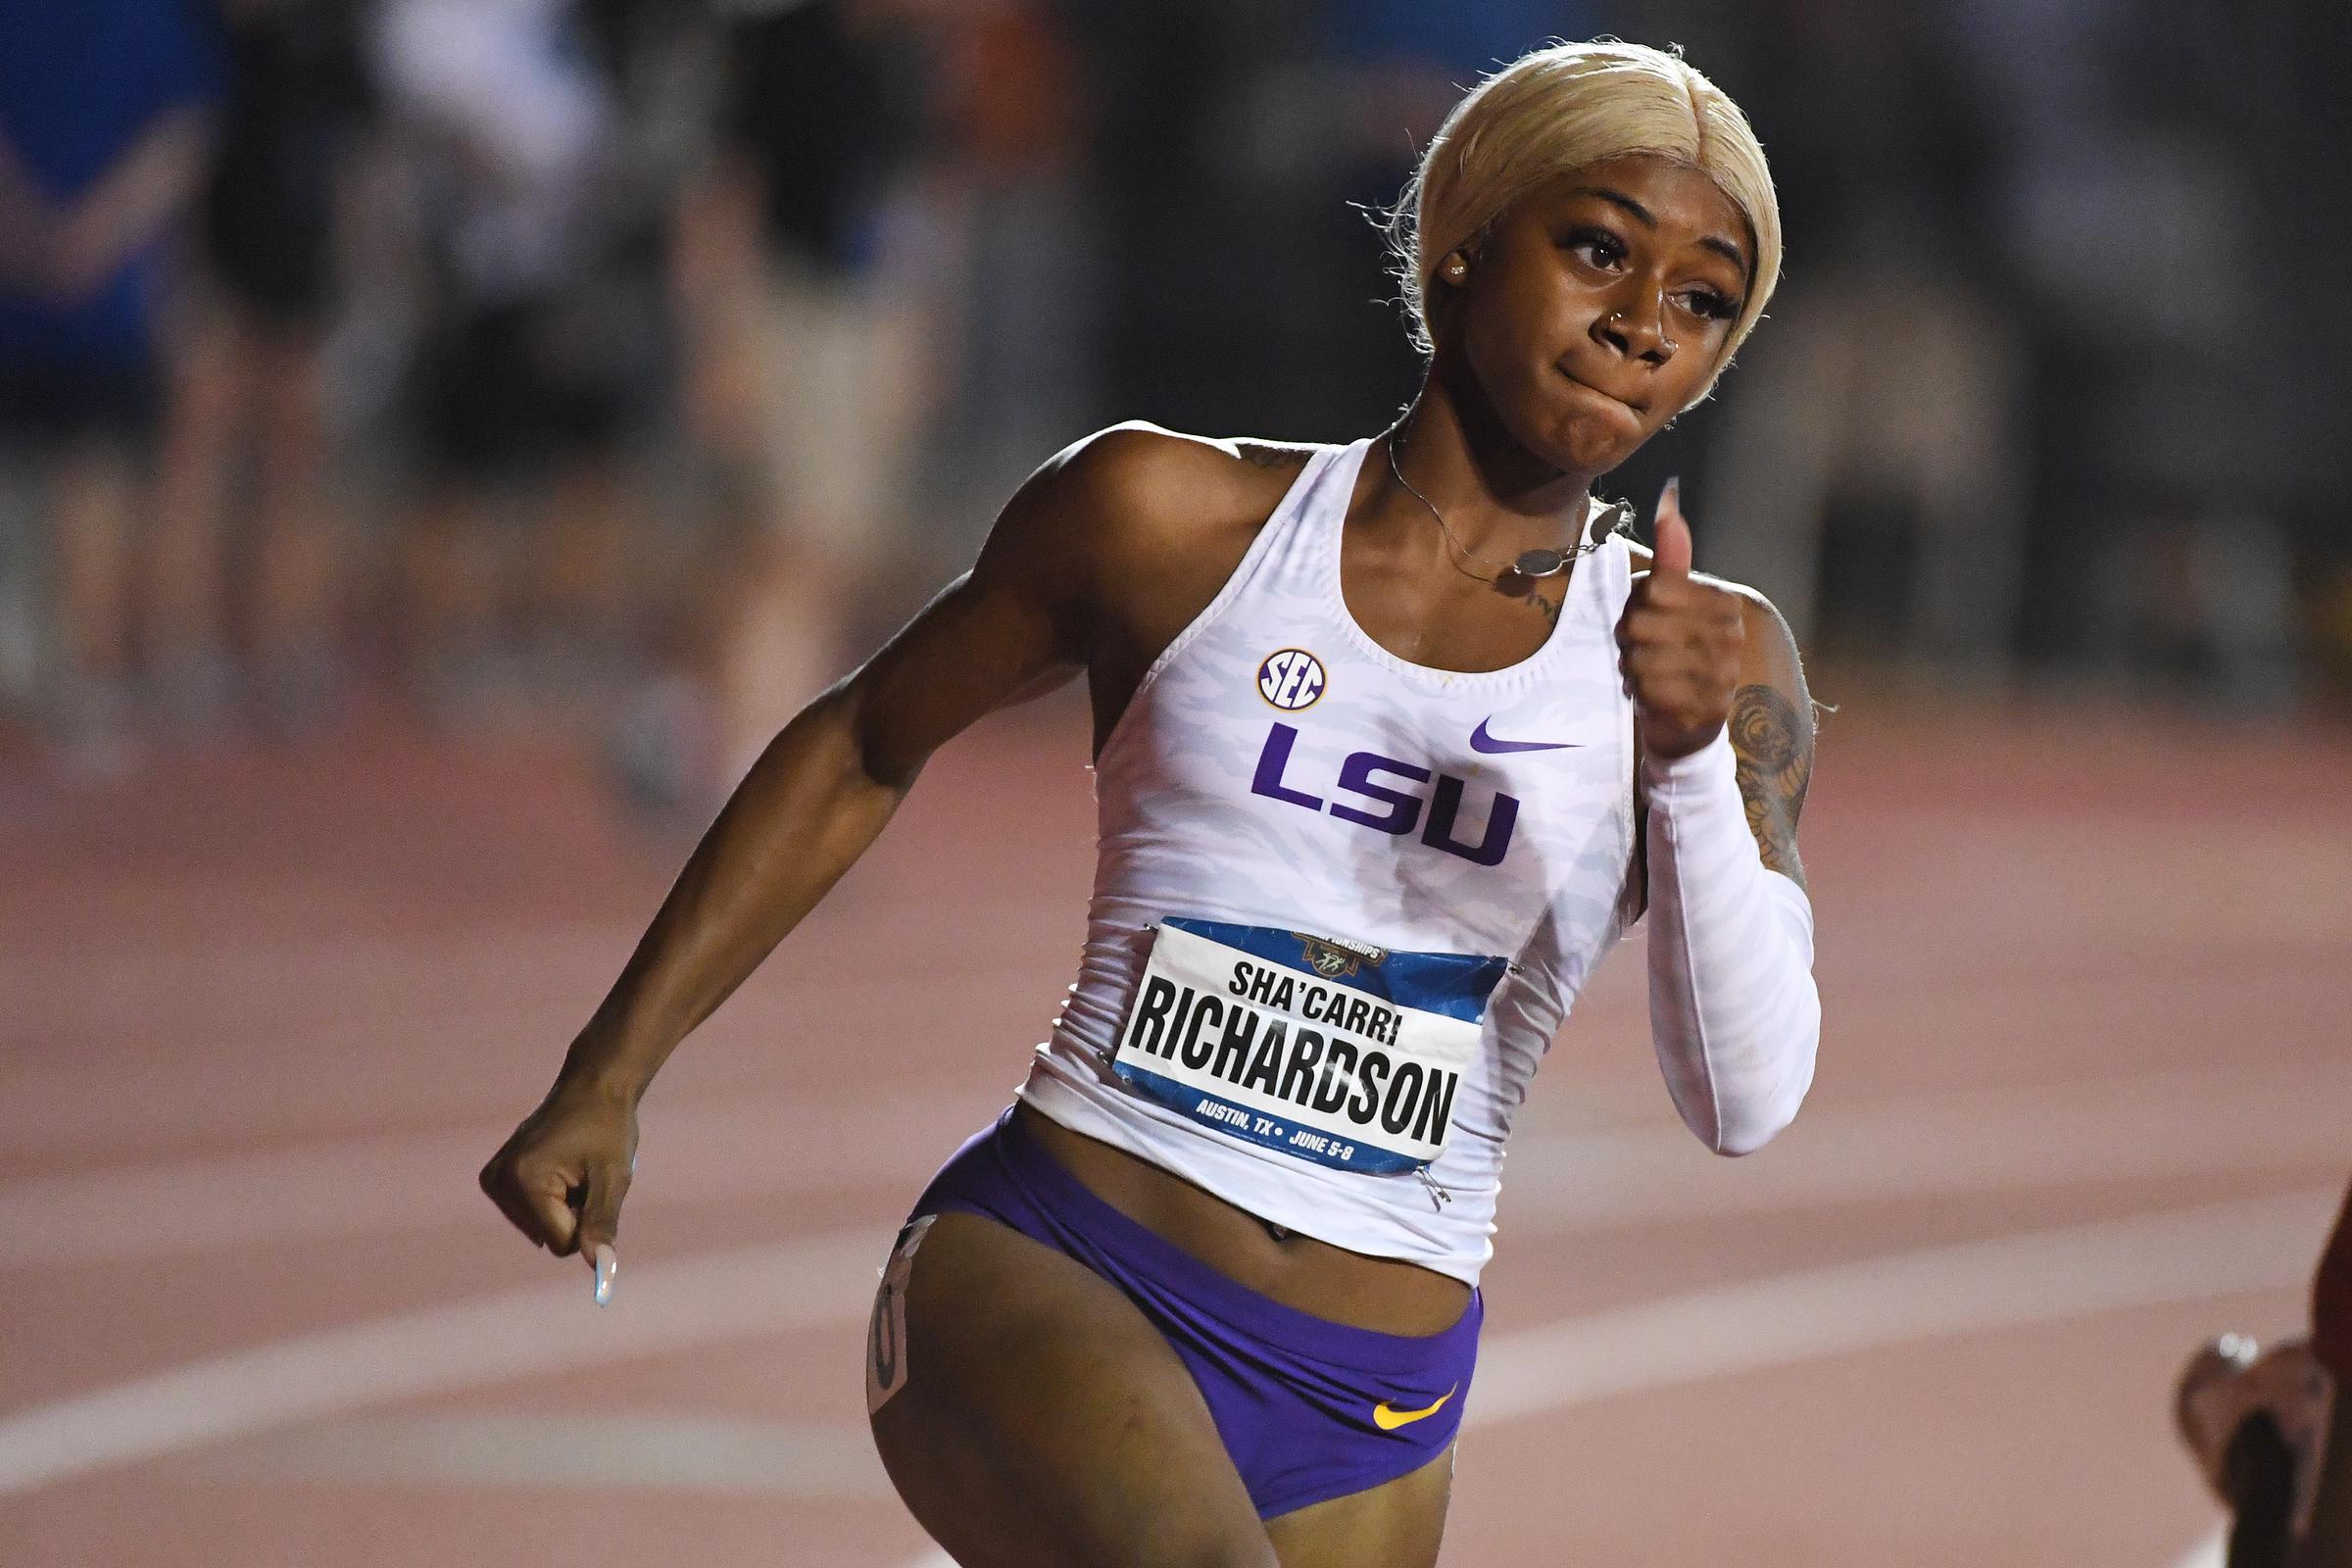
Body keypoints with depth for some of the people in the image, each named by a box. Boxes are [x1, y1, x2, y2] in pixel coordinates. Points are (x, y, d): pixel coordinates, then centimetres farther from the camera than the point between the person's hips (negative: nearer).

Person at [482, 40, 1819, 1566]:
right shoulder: (1169, 517, 1)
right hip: (1034, 1270, -3)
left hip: (1363, 1422, 3)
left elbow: (1748, 1103, -6)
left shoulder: (1720, 662, 4)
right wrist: (605, 1082, 16)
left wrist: (1691, 759, -22)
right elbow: (862, 750, 17)